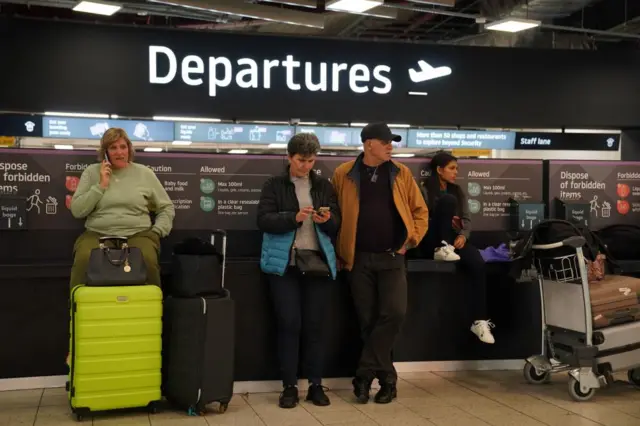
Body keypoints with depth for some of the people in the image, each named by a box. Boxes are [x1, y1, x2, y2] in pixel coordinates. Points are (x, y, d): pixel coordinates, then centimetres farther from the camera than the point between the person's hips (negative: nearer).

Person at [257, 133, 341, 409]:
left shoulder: (325, 186, 12)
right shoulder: (274, 185, 5)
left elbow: (338, 224, 9)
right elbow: (263, 220, -6)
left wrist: (327, 219, -13)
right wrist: (294, 217, -19)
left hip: (319, 262, 2)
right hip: (285, 263, -2)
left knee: (315, 325, 4)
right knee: (289, 324, -2)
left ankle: (316, 385, 12)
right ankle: (289, 386, 6)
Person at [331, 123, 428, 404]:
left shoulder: (401, 174, 6)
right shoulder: (344, 175, 0)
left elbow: (420, 210, 11)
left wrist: (411, 239, 0)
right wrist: (340, 253, -1)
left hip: (392, 257, 1)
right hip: (359, 258, -1)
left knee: (393, 313, -12)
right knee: (368, 320, 3)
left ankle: (365, 375, -1)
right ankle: (387, 378, 16)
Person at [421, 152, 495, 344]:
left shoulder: (458, 191, 18)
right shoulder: (425, 189, 1)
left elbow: (467, 219, 11)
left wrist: (463, 235, -10)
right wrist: (446, 221, -13)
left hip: (454, 239, 5)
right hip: (433, 240, -5)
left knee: (477, 263, -29)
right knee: (448, 200, -26)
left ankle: (478, 320, -26)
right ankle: (442, 249, -20)